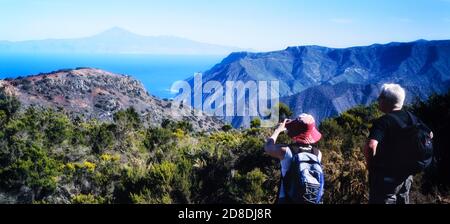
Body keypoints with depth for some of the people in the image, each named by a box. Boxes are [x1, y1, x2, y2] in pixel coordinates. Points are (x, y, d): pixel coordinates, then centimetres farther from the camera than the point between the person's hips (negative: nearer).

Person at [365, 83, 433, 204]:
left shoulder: (383, 122, -21)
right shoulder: (411, 117, 1)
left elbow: (370, 147, -36)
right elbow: (429, 134, 17)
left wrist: (370, 164, -17)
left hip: (385, 177, -7)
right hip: (406, 175, 7)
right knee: (403, 200, 23)